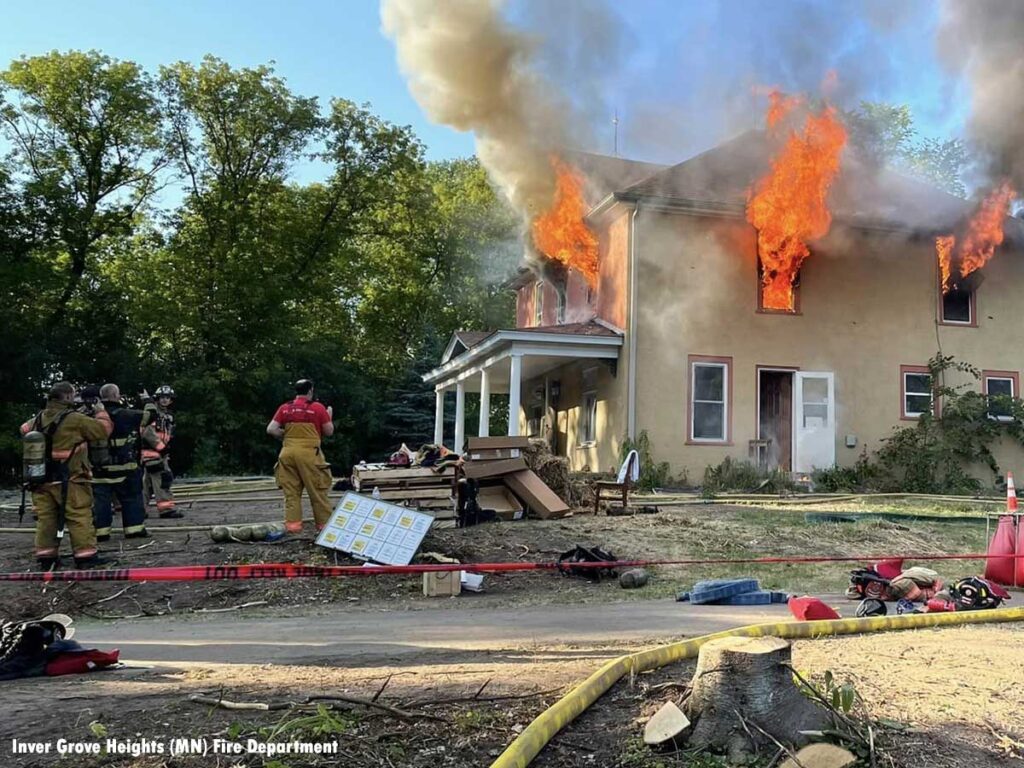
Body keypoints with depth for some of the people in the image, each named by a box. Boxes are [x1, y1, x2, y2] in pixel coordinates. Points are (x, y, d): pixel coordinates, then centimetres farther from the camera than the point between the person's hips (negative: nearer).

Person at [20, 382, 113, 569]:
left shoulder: (38, 418, 7)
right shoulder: (75, 419, -14)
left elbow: (24, 429, 30)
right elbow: (104, 429, -9)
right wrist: (100, 412, 7)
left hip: (42, 480, 7)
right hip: (69, 480, -6)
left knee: (46, 518, 11)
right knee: (80, 517, -2)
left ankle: (46, 556, 15)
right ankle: (85, 555, -3)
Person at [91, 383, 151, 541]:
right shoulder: (124, 414, -10)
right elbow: (148, 416, -2)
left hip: (99, 468, 4)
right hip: (123, 467, -3)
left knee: (100, 499, 8)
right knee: (132, 498, 8)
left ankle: (101, 531, 9)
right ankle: (135, 529, 9)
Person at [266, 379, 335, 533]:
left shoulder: (284, 408, 6)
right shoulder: (318, 408, -2)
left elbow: (271, 430, 1)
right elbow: (329, 432, 3)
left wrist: (286, 435, 16)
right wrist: (329, 416, 19)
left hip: (288, 453, 3)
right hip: (309, 453, -3)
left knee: (291, 492, 9)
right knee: (317, 491, 5)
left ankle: (292, 524, 7)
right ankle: (324, 523, 11)